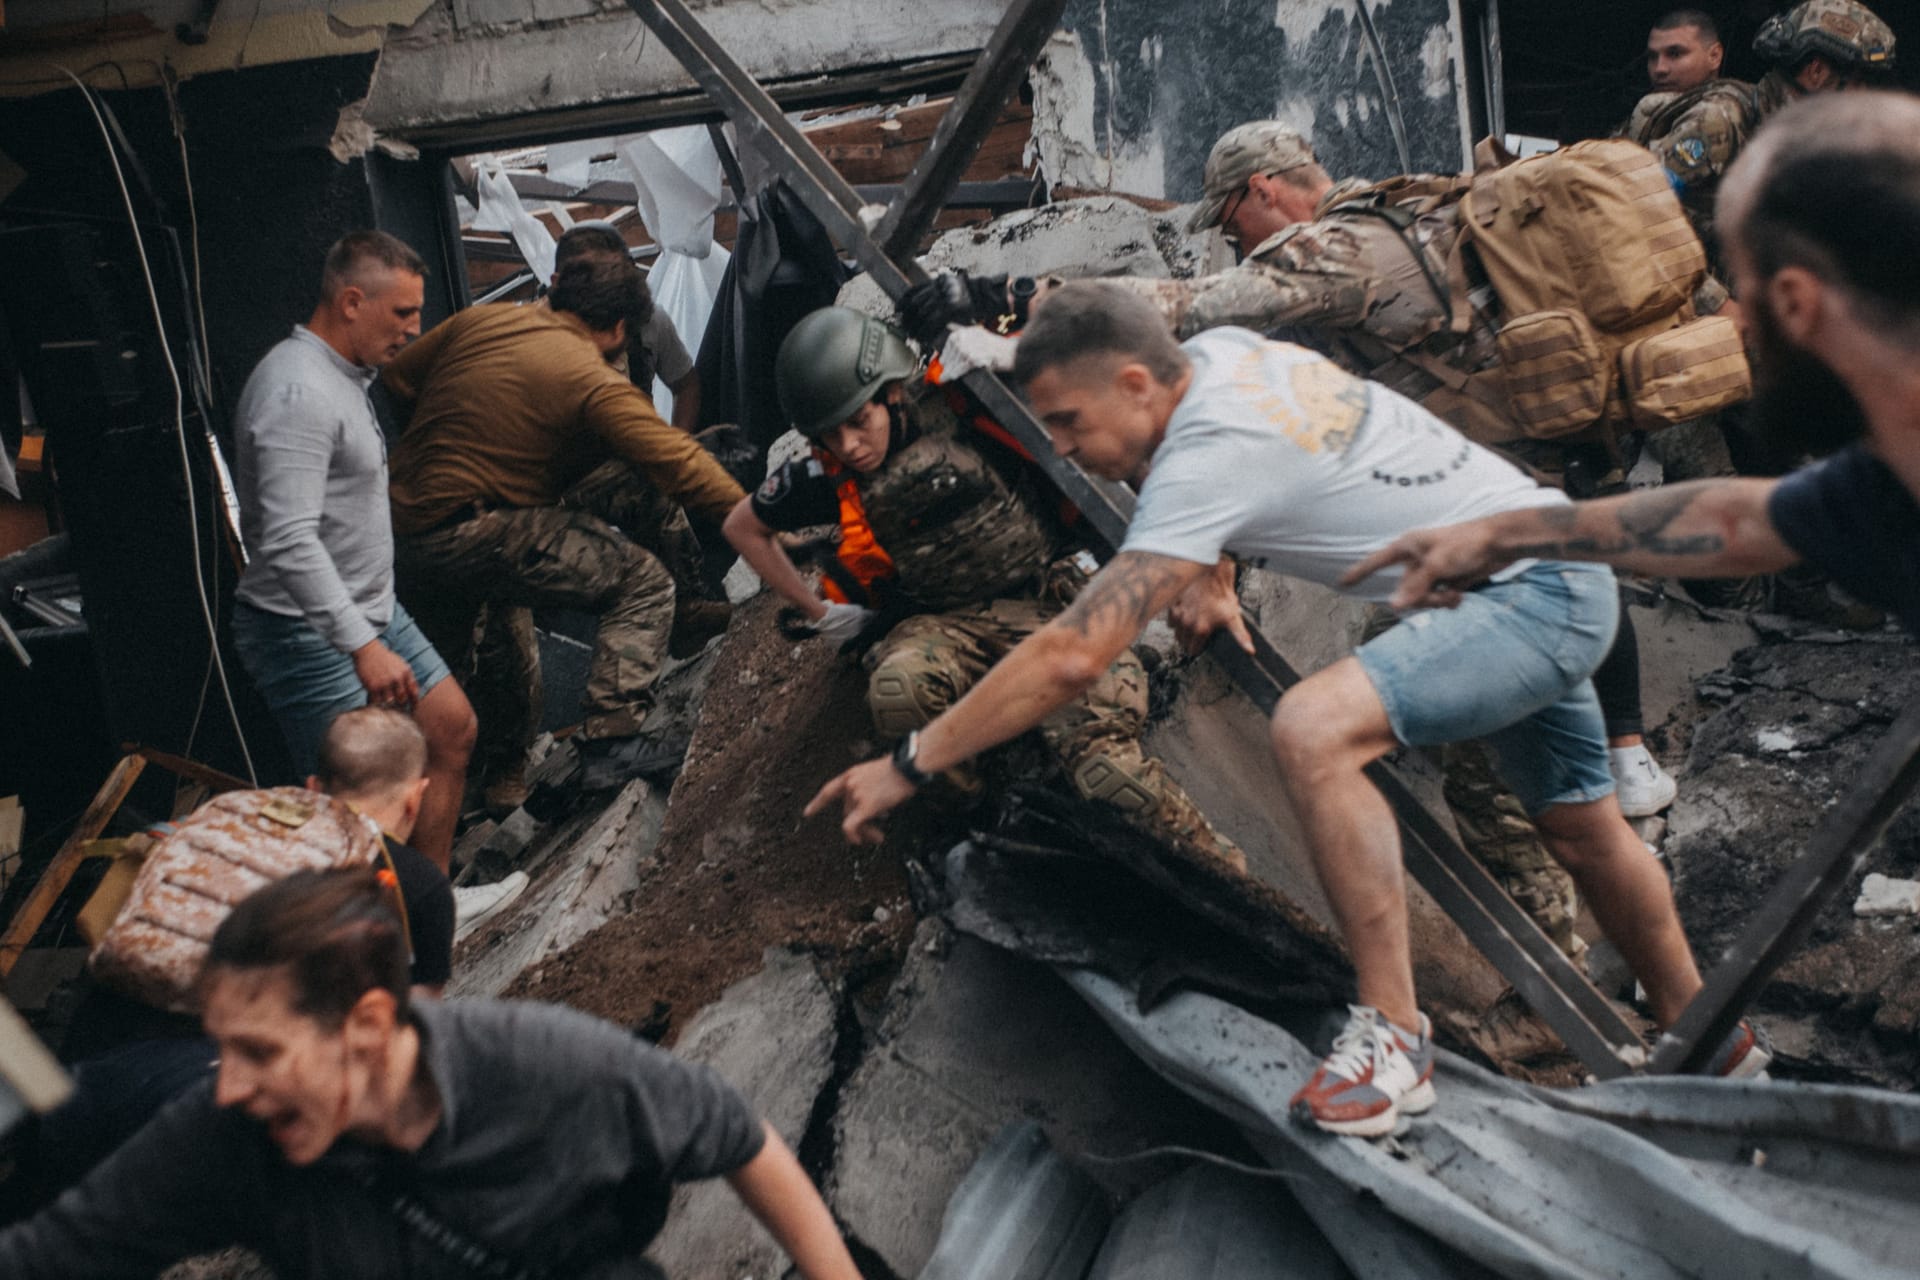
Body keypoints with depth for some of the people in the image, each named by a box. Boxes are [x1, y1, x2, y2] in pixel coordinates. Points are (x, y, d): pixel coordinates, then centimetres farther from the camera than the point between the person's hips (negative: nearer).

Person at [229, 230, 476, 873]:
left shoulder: (344, 376, 12)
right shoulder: (299, 391, -22)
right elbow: (289, 542, -31)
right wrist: (363, 646, -35)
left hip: (371, 612, 11)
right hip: (310, 634, -11)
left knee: (451, 728, 14)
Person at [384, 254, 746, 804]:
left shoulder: (482, 320, 11)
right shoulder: (596, 384, -9)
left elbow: (399, 378, 23)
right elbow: (680, 464, -13)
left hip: (401, 528, 8)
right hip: (472, 534, -8)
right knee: (644, 582, -3)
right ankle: (613, 731, -12)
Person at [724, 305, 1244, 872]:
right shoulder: (829, 479, -1)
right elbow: (742, 527, 17)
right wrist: (819, 612, 15)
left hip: (1044, 602, -2)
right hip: (939, 625, 2)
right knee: (897, 690, -36)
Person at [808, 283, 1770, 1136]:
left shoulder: (1207, 456, -28)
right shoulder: (1215, 350, -2)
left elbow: (1071, 656, -32)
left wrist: (907, 765, -26)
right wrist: (1210, 580, 10)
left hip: (1533, 595, -10)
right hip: (1564, 577, 10)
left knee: (1313, 729, -31)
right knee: (1582, 831, 23)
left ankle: (1394, 1037, -21)